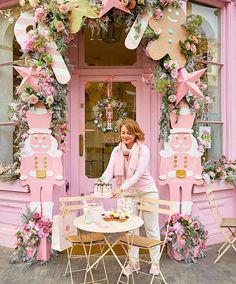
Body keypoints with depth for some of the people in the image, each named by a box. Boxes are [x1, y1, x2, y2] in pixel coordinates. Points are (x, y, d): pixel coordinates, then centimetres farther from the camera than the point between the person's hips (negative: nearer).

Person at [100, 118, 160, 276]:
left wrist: (122, 188, -37)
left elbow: (138, 173, -25)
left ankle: (155, 263, 25)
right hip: (128, 193, 4)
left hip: (146, 191, -3)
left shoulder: (143, 149, -15)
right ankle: (134, 262, 28)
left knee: (151, 228, 8)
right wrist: (103, 183, -34)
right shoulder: (117, 151, -2)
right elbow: (110, 170, -13)